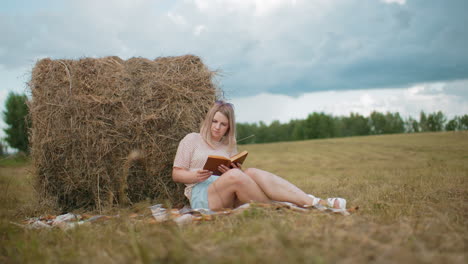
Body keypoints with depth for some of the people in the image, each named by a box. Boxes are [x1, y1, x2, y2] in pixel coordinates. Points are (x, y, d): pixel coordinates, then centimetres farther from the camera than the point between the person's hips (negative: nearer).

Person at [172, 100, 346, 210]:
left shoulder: (229, 146, 24)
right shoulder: (192, 139, 11)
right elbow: (176, 174, 7)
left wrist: (238, 172, -4)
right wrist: (196, 175, -13)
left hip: (230, 198, 3)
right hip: (201, 195, -3)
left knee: (252, 173, -29)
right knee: (234, 176, -35)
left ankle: (312, 202, -42)